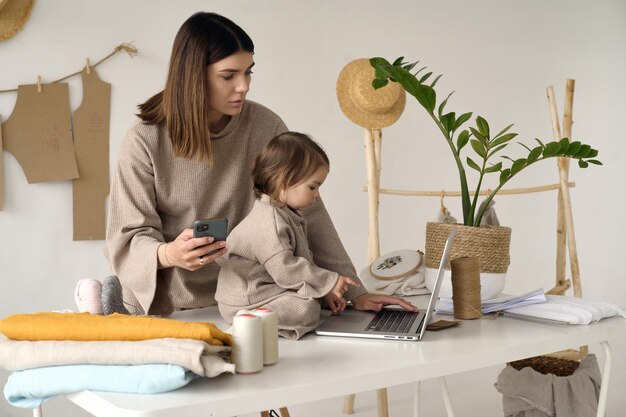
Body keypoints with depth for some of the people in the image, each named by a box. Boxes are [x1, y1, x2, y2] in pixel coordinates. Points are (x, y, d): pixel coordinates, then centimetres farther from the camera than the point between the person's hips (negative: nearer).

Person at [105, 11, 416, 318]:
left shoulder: (265, 127, -6)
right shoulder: (145, 141, -11)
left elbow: (308, 214, -4)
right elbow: (129, 239, -10)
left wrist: (355, 292, -9)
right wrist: (168, 254, -32)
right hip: (163, 309, 0)